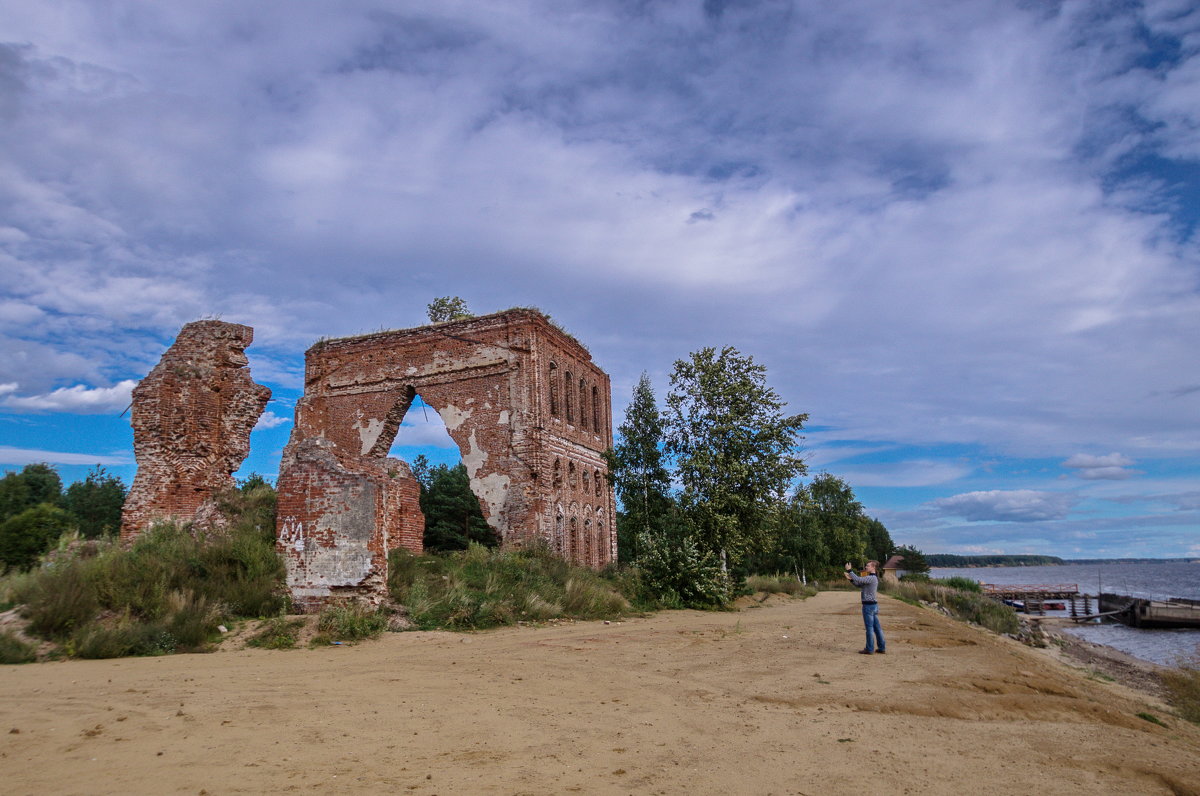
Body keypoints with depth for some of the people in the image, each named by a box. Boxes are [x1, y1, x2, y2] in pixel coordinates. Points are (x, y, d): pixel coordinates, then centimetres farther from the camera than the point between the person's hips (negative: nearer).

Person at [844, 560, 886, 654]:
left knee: (869, 627, -4)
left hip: (868, 605, -10)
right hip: (874, 605, 10)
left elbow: (858, 580, -23)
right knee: (877, 627, 12)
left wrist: (849, 570, -17)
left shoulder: (871, 578, -15)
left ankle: (869, 649, 1)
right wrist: (850, 579, 5)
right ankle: (882, 648, 15)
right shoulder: (874, 578, 16)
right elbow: (859, 585, 17)